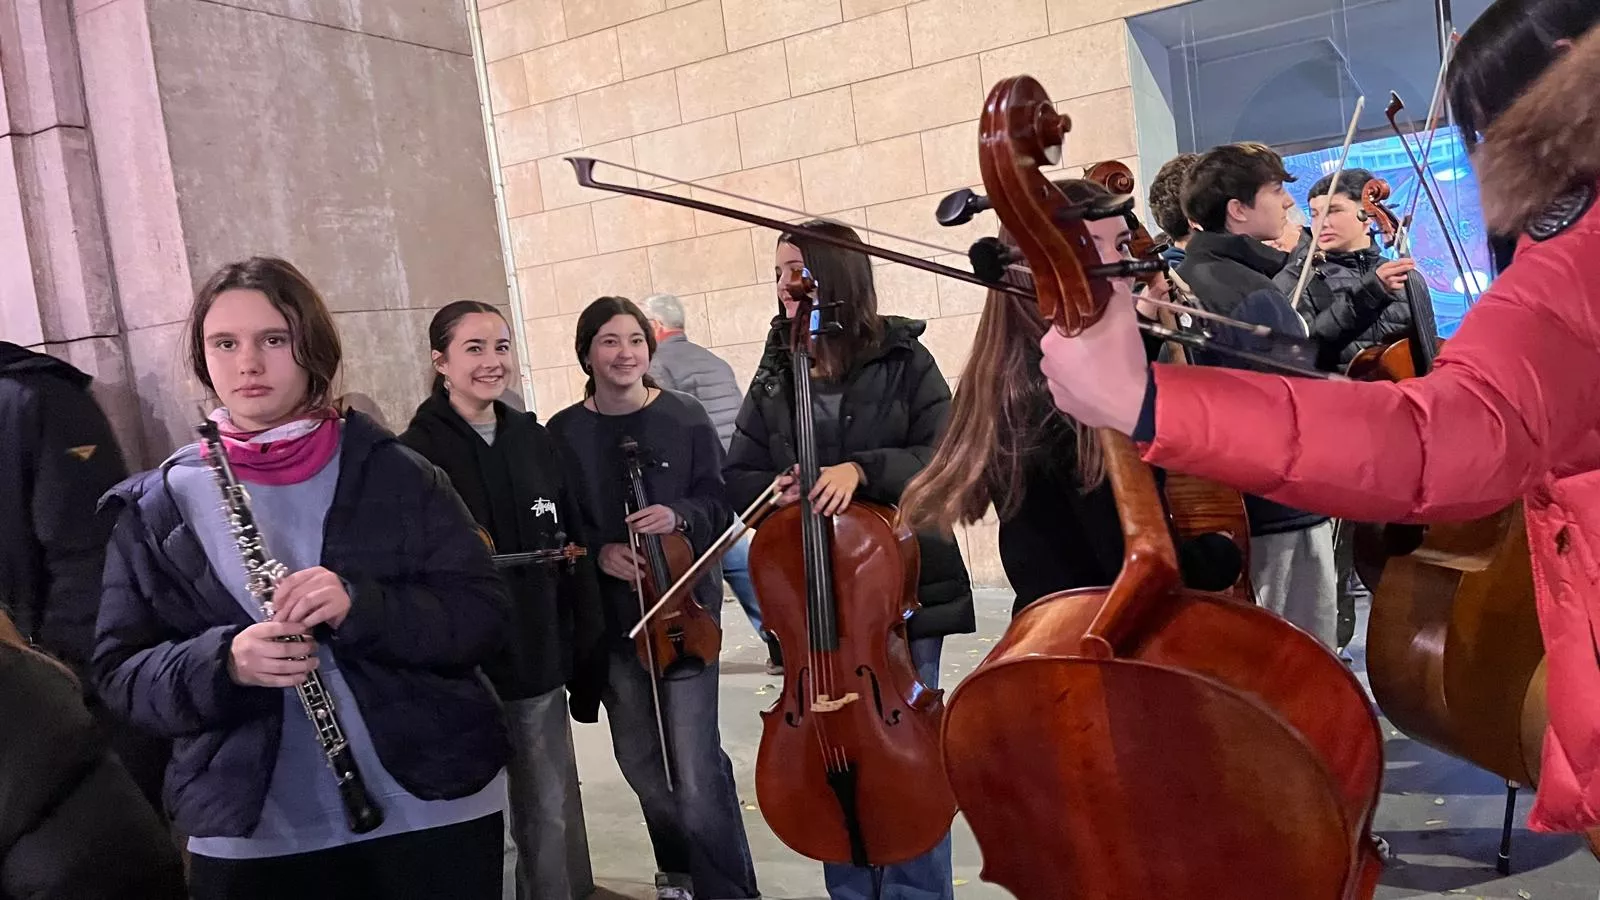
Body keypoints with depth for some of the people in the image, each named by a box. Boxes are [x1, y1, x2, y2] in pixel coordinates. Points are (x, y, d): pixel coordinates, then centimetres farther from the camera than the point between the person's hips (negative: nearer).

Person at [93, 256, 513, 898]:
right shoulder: (156, 505, 3)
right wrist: (223, 665, -18)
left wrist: (361, 606, -22)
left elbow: (484, 617, -5)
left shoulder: (395, 474, -2)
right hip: (248, 838, 1)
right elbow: (118, 670, 2)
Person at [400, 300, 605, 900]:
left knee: (552, 817, 12)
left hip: (540, 668, 4)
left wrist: (586, 664, 7)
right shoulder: (416, 454, -8)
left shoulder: (537, 443, 6)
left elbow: (575, 556, 8)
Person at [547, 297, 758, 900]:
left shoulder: (685, 418, -4)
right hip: (610, 618, 3)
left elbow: (719, 504, -1)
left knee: (697, 769, -8)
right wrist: (599, 550, -16)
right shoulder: (565, 432, -1)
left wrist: (679, 516, -20)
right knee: (640, 762, 16)